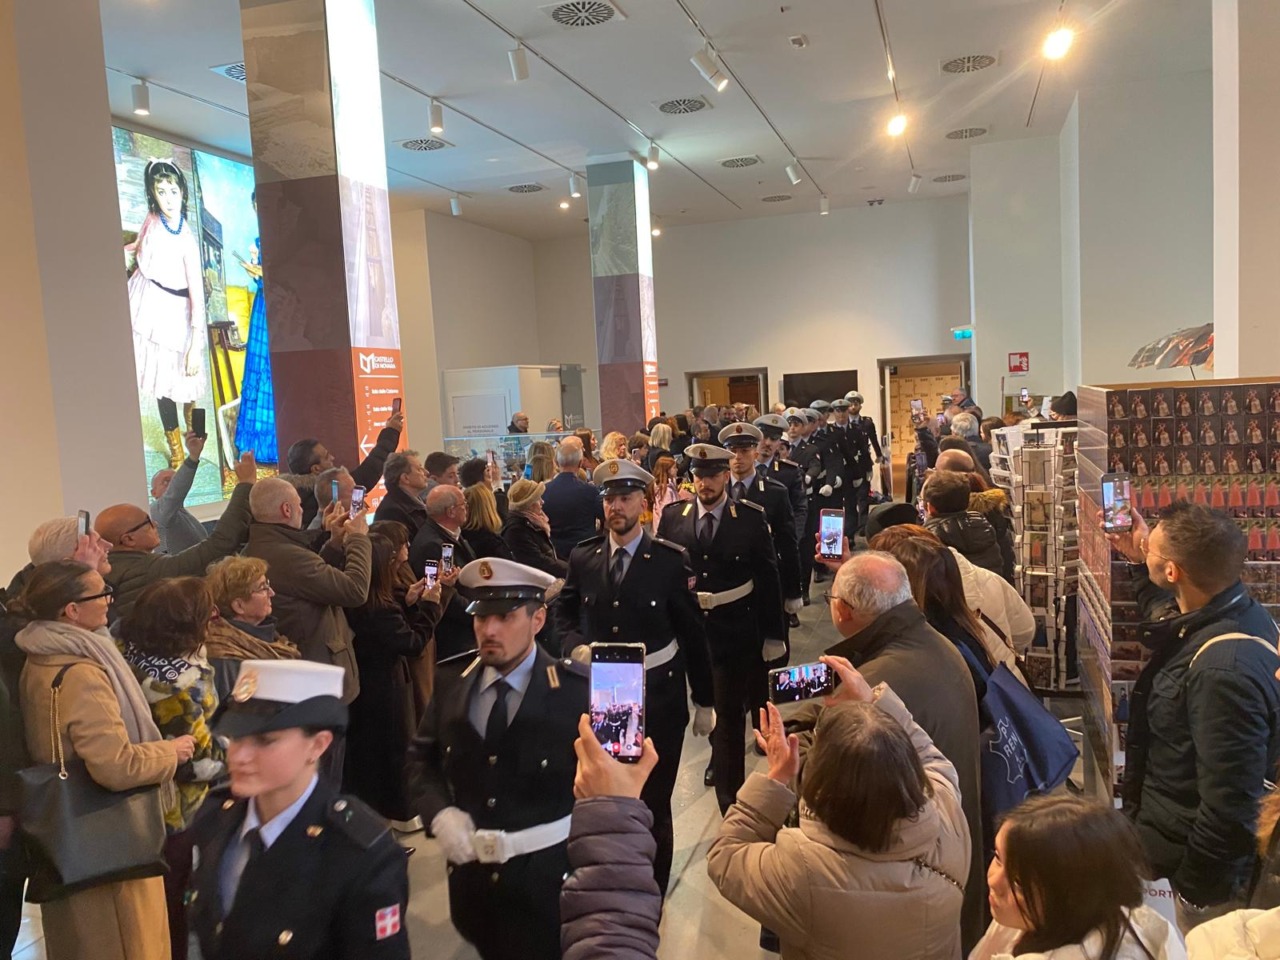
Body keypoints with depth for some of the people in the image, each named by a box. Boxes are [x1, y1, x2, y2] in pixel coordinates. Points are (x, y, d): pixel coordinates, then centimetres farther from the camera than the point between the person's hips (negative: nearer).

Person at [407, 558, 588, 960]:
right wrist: (439, 813, -8)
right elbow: (421, 757, 8)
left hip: (547, 881, -4)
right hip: (471, 874, 4)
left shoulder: (578, 688, -15)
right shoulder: (451, 682, -1)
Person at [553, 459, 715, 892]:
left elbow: (693, 633, -4)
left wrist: (705, 700, 0)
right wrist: (577, 646, -8)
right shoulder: (582, 557, -1)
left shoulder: (672, 559, -10)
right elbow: (563, 611, 13)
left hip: (658, 697, -2)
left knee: (654, 803, 10)